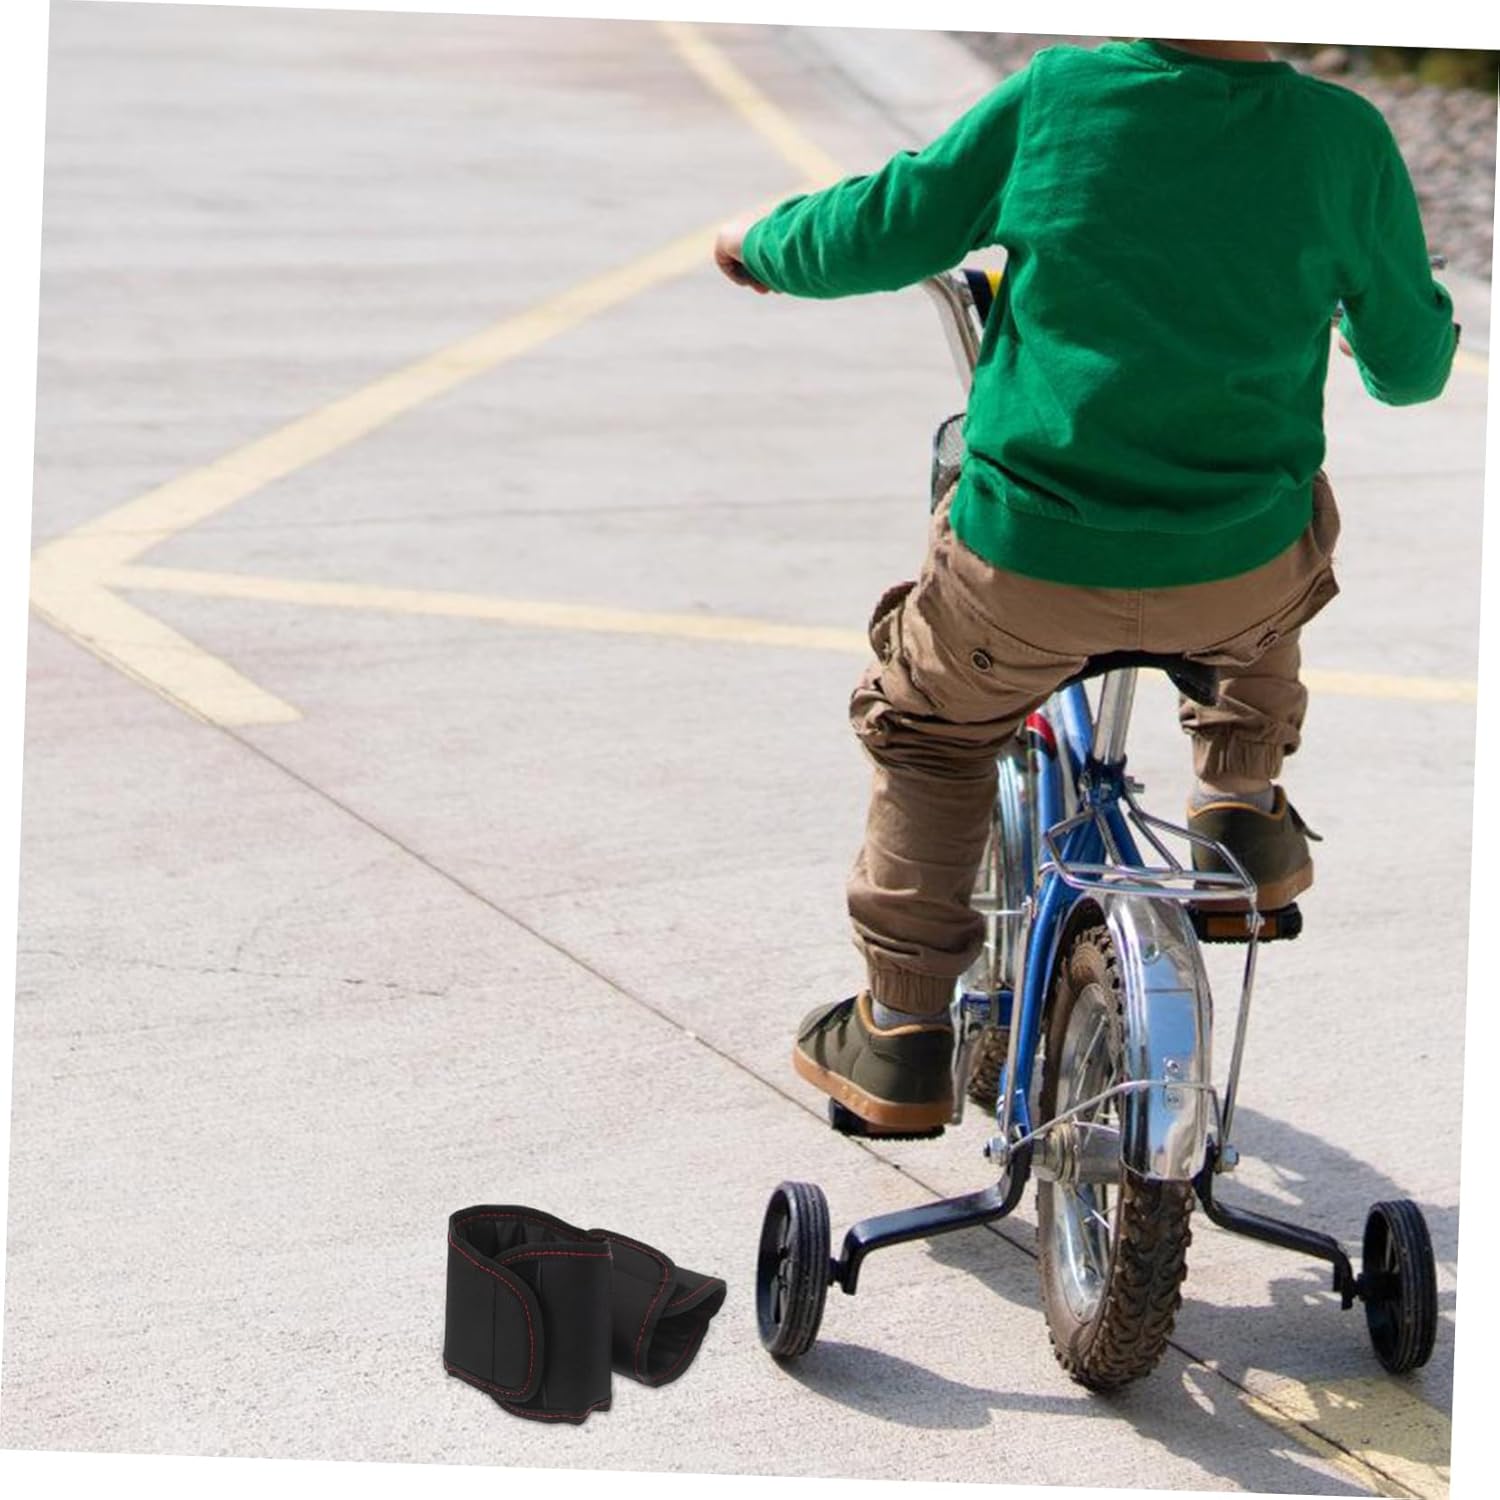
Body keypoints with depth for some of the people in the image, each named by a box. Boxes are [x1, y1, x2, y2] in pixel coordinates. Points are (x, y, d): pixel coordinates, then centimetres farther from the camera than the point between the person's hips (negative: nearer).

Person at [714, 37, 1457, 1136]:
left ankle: (903, 1033, 26)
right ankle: (1243, 818, 34)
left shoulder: (1054, 95, -8)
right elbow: (1410, 362, 7)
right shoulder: (1346, 136, -6)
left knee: (927, 726, 27)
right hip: (1233, 576, 1)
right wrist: (1411, 338, 33)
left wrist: (763, 246, 25)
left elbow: (883, 231, 3)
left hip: (1028, 566, -1)